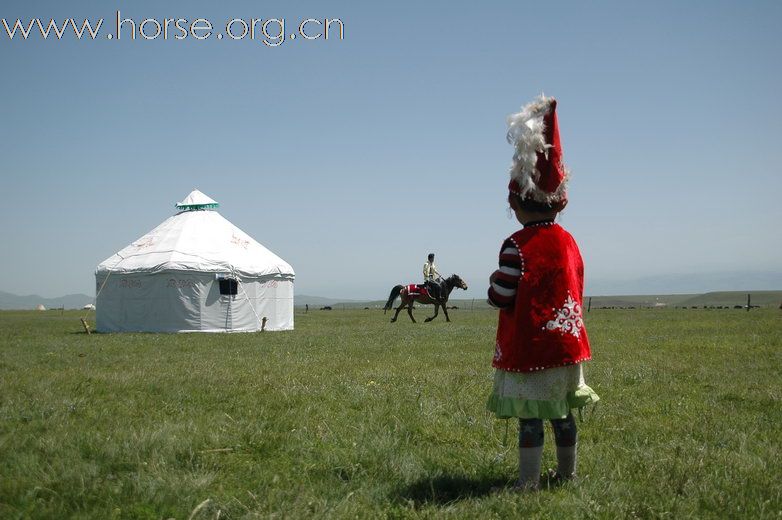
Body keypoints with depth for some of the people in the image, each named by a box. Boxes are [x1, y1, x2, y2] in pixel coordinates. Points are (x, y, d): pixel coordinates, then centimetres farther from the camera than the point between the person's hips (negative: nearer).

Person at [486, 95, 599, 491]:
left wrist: (495, 280, 5)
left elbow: (500, 298, -15)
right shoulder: (568, 241, 5)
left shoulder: (517, 247, -17)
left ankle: (529, 482, -1)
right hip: (566, 341, 7)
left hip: (528, 347, -7)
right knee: (561, 412, 16)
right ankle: (566, 473, 26)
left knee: (529, 415, -3)